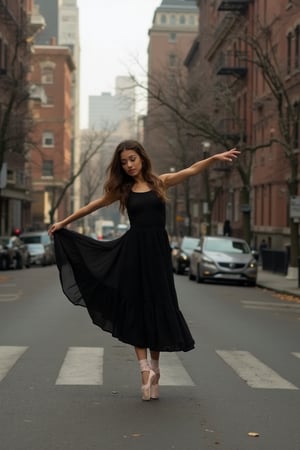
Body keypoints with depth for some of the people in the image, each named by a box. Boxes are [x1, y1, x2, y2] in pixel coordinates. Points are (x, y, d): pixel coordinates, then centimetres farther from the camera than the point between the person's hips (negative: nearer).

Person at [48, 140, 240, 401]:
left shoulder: (161, 182, 5)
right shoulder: (123, 189, 7)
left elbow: (192, 170, -4)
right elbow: (95, 205, 16)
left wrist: (215, 158, -20)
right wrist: (64, 223, 22)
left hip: (157, 251, 0)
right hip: (133, 251, 0)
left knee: (157, 308, 4)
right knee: (136, 308, -3)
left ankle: (153, 368, 12)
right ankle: (146, 368, -2)